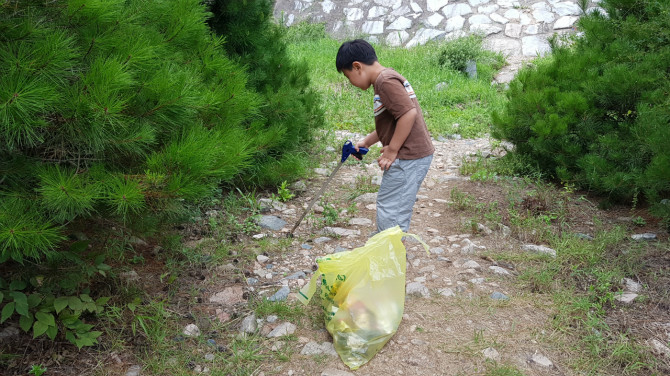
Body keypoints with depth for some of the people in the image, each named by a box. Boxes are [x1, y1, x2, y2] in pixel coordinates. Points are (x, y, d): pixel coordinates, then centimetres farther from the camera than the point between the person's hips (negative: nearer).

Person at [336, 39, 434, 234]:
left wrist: (392, 150, -20)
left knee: (389, 212, -4)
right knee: (396, 211, 19)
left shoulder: (386, 81, -16)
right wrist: (366, 142, 17)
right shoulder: (388, 78, 16)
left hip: (408, 158, -11)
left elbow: (409, 113, -26)